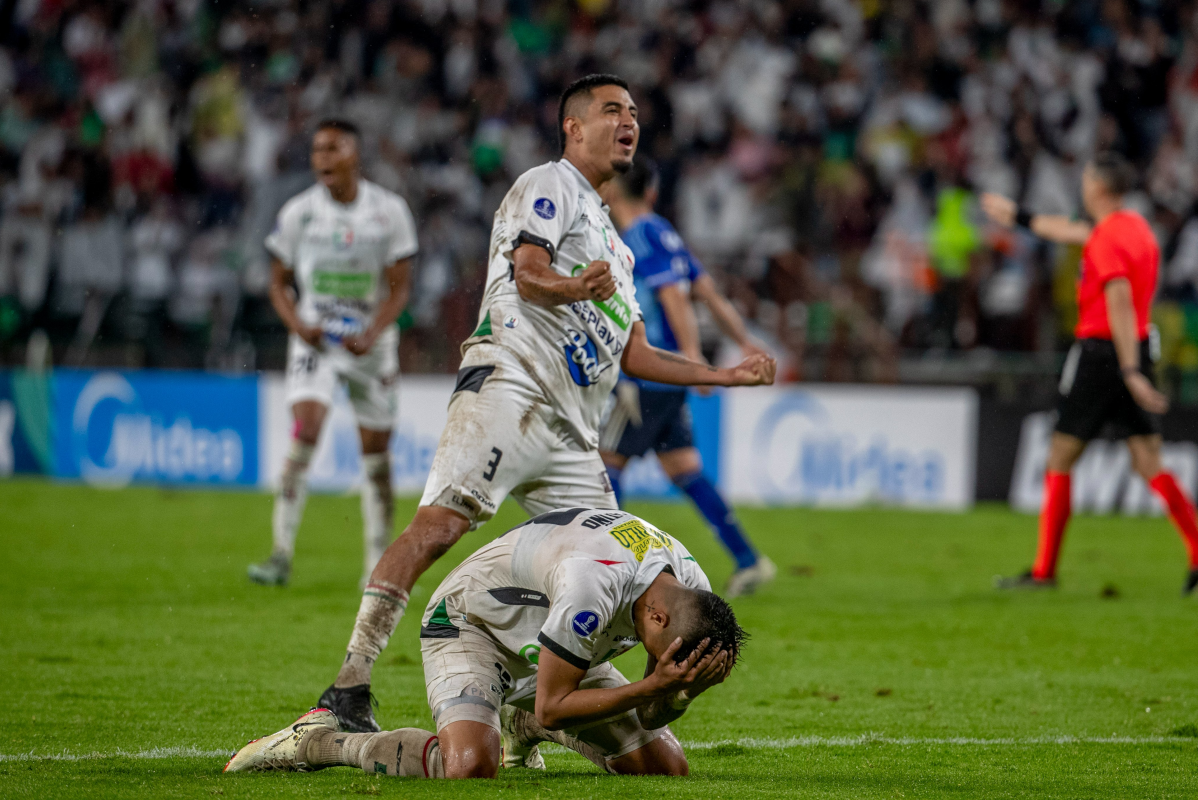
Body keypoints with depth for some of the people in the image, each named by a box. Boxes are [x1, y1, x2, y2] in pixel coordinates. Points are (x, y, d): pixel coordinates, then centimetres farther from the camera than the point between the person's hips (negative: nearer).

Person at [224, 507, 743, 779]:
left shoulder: (693, 594, -14)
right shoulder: (594, 586, -40)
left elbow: (649, 717, -4)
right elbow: (551, 704, -28)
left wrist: (681, 689, -26)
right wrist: (653, 685, -34)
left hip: (551, 641, 8)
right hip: (471, 621, -8)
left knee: (666, 766, 1)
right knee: (470, 765, -36)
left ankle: (521, 727, 26)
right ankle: (320, 742, -12)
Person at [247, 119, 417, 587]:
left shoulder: (389, 211, -4)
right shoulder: (298, 212, -2)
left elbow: (399, 288, -3)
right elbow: (279, 283, 6)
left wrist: (371, 334, -19)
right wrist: (298, 325, -14)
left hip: (371, 341, 1)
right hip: (315, 338, -1)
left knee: (375, 451, 6)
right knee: (305, 432, -20)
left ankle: (378, 563, 19)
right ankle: (281, 556, -22)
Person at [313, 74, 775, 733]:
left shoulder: (610, 242, 33)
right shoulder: (550, 186, 7)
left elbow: (634, 355, 33)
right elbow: (528, 272, -11)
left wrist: (726, 376, 31)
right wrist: (573, 287, -33)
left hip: (571, 432, 9)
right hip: (509, 387, -9)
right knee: (440, 524, -24)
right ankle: (349, 687, -32)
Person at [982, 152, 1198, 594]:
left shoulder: (1106, 240, -14)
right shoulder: (1136, 226, 13)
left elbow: (1121, 304, -24)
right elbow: (1074, 232, 30)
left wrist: (1131, 372, -30)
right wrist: (1020, 217, 41)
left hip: (1099, 352, -8)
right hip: (1139, 351, 8)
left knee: (1060, 458, 3)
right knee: (1149, 462, 4)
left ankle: (1044, 570, 5)